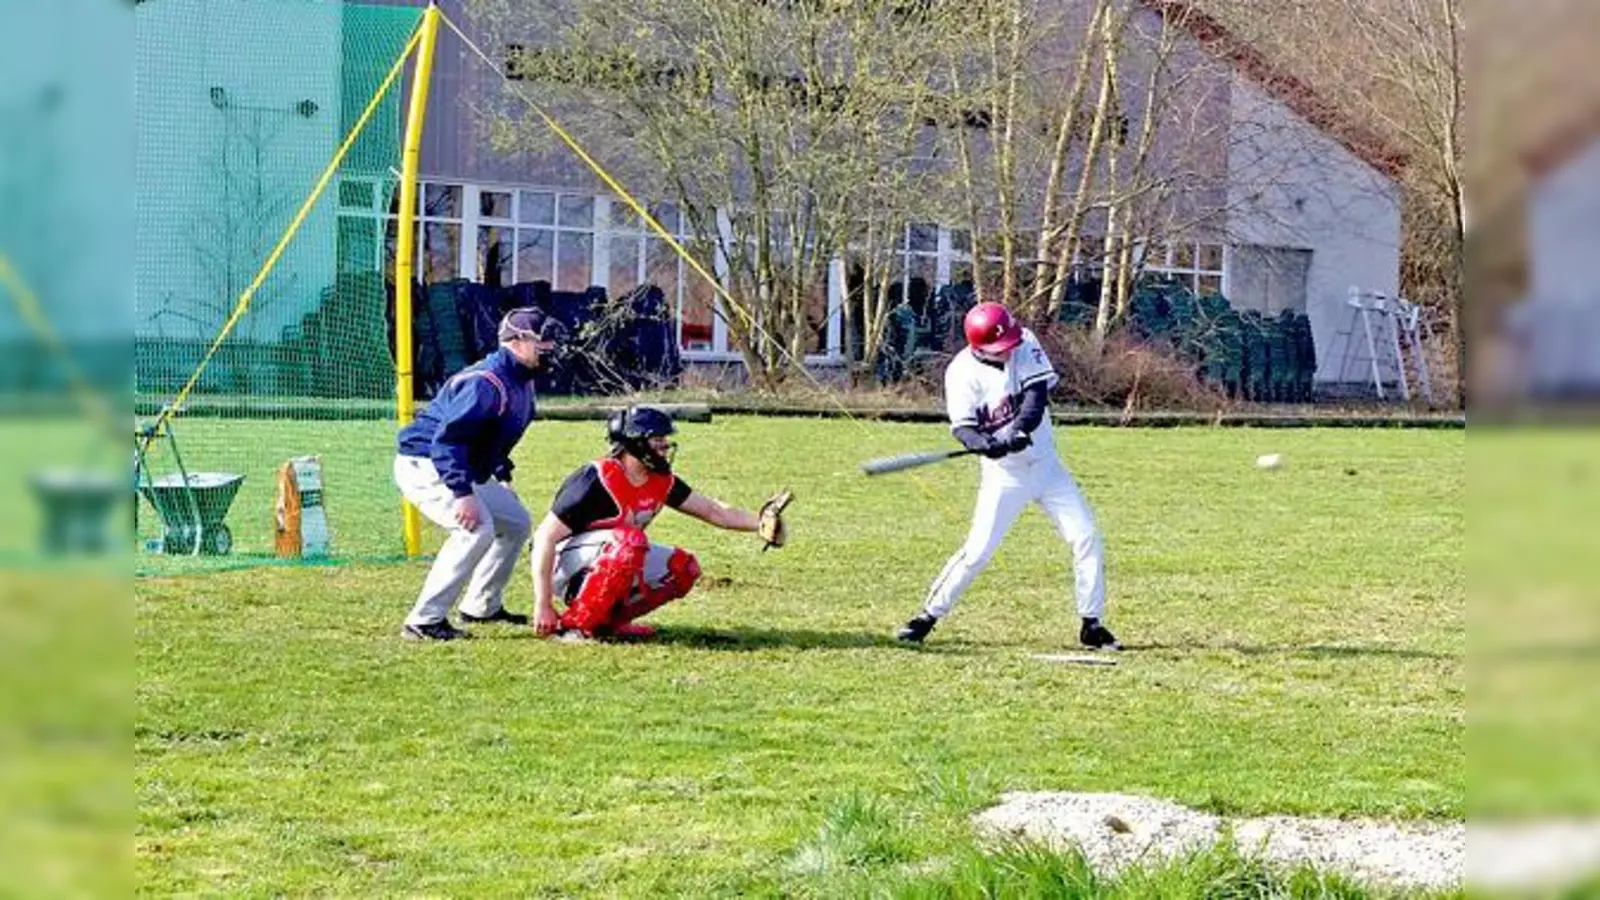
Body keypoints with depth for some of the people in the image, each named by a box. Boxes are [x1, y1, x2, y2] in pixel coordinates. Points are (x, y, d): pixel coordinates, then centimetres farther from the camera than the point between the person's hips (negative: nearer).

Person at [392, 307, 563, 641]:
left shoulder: (522, 382, 8)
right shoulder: (486, 381, -25)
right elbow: (447, 438, -32)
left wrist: (502, 477, 16)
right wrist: (463, 494, -38)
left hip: (457, 471, 11)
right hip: (424, 466, -11)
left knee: (517, 523, 16)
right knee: (477, 529, -27)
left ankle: (482, 606, 28)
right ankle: (425, 621, -24)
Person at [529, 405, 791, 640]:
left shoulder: (662, 482, -1)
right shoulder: (598, 480, -25)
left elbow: (713, 511, 4)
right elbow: (545, 537, -26)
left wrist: (760, 522, -15)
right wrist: (542, 604, -30)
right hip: (565, 567, -8)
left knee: (683, 568, -3)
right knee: (630, 540, -34)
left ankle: (609, 620, 3)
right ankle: (575, 624, -25)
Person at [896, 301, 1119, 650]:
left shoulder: (1025, 344, -9)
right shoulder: (962, 373, -17)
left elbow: (1037, 393, -19)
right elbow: (963, 428, -20)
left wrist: (1019, 431, -36)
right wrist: (988, 445, -42)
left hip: (1045, 464, 4)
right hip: (1004, 474, -4)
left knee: (1087, 537, 0)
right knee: (978, 551, -11)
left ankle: (1092, 625, 10)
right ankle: (929, 615, 3)